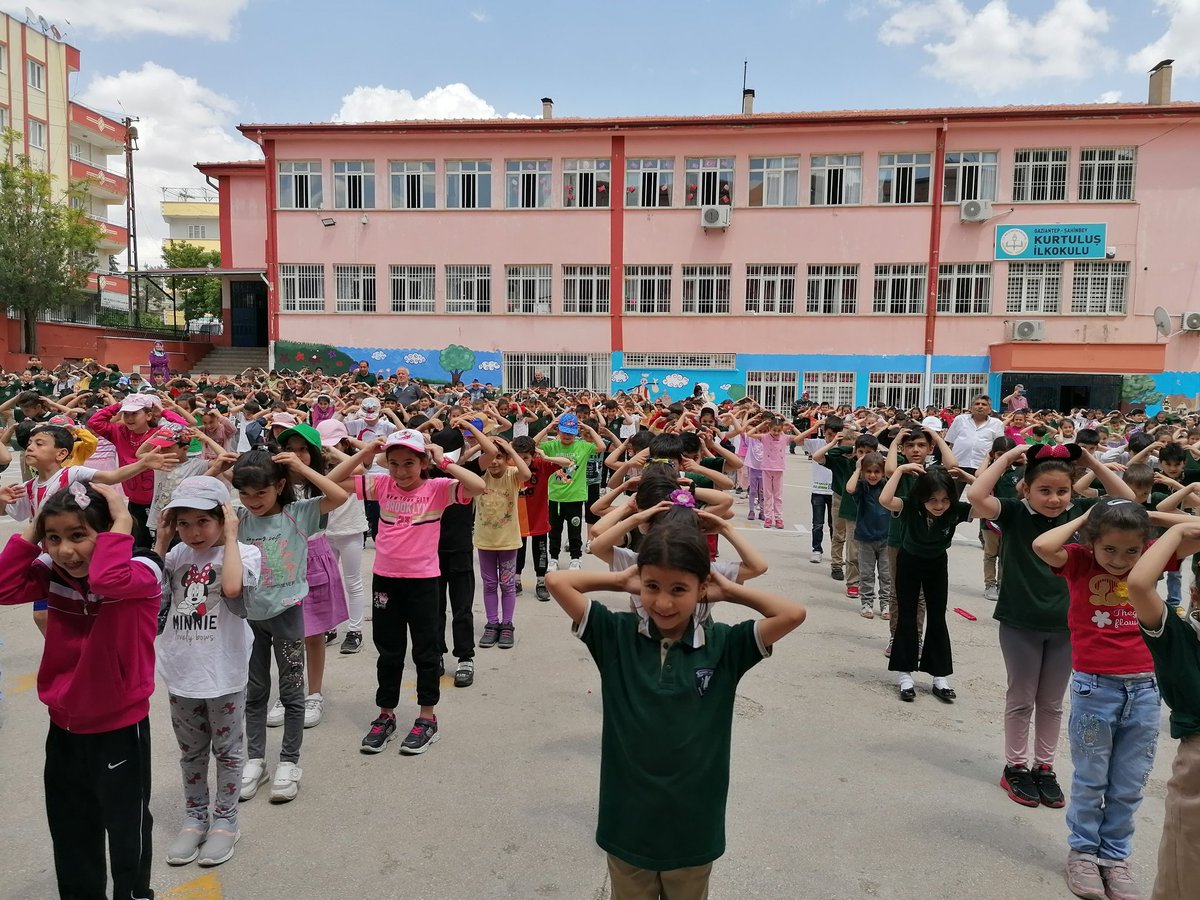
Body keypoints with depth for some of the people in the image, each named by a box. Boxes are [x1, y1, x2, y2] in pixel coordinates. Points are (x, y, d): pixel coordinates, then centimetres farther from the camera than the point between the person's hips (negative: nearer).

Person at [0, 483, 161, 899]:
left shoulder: (141, 573, -22)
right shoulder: (53, 574, -2)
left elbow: (106, 579, -42)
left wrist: (121, 519, -35)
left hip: (120, 728, -5)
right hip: (64, 727, 6)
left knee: (126, 830, 14)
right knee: (70, 833, 24)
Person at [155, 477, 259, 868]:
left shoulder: (245, 552, -12)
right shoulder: (178, 555, 4)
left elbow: (232, 587, -30)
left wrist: (230, 537, -23)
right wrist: (162, 541, -4)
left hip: (223, 674, -5)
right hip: (181, 673, 5)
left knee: (226, 750, 11)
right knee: (191, 751, 20)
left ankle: (225, 821, 27)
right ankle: (195, 818, 36)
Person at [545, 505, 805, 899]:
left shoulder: (724, 646, -10)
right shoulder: (616, 635, -10)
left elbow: (793, 614, -20)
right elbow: (556, 581, -15)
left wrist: (730, 590, -11)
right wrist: (619, 580, -9)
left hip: (693, 829, 0)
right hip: (627, 824, 0)